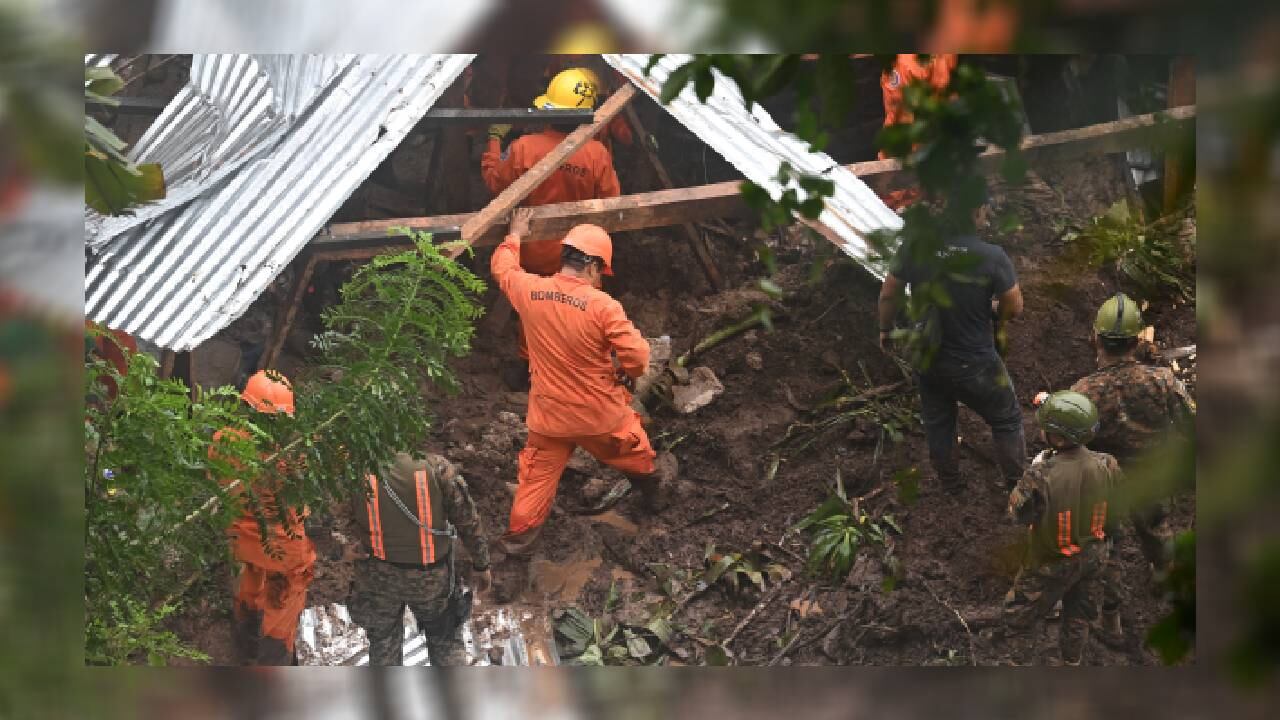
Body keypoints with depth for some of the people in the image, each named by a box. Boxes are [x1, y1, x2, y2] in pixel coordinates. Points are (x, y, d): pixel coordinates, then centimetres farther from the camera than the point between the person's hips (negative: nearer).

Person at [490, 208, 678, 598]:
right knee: (633, 453, 27)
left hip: (548, 413, 3)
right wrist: (626, 373, 0)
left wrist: (515, 236, 27)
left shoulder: (529, 290, -14)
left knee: (539, 473, 21)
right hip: (600, 412, -2)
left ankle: (519, 534, 27)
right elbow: (637, 355, -23)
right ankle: (654, 484, 53)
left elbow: (502, 267, 8)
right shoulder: (602, 306, -26)